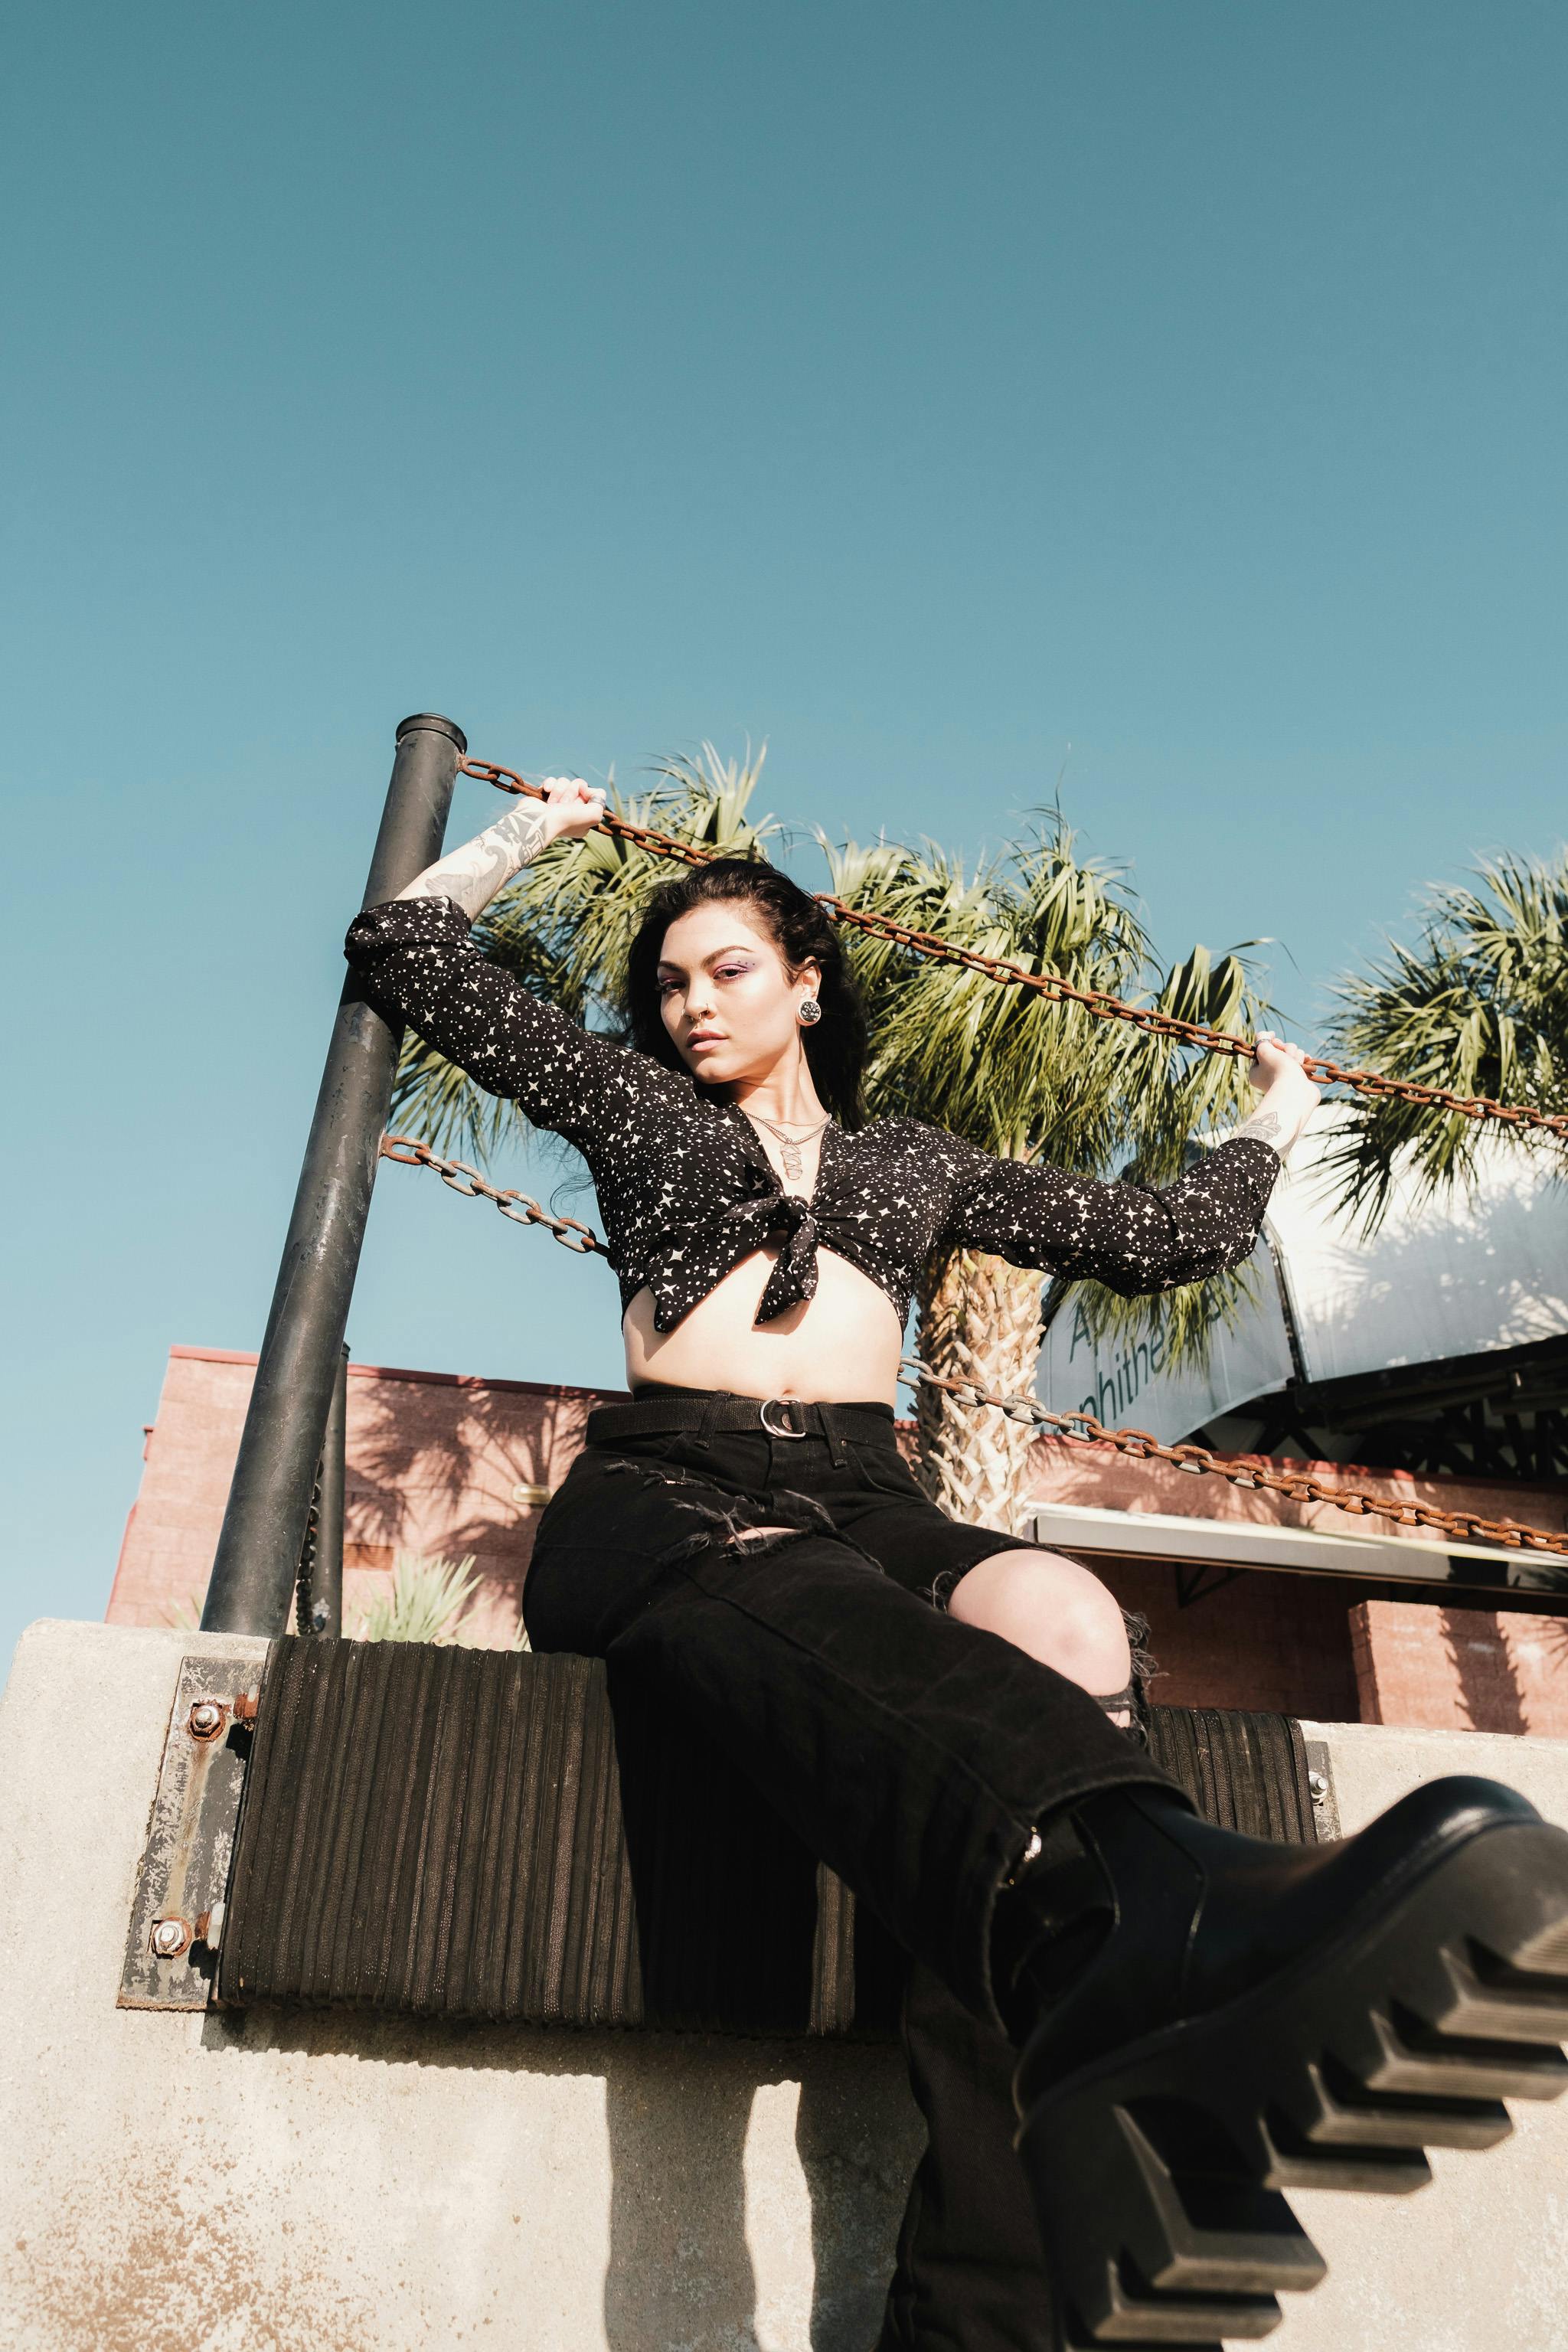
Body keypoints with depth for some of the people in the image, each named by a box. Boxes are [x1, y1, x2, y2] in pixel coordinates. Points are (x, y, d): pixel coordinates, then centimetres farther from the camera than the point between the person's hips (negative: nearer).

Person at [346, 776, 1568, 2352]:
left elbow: (1154, 1236, 34)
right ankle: (1149, 1907, -75)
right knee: (814, 1619, -41)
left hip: (861, 1500, 2)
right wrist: (533, 828, 43)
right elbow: (403, 951, 30)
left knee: (1056, 1620, -35)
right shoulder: (630, 1102, 26)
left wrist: (1275, 1121, 47)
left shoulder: (915, 1161, 30)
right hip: (664, 1492, -2)